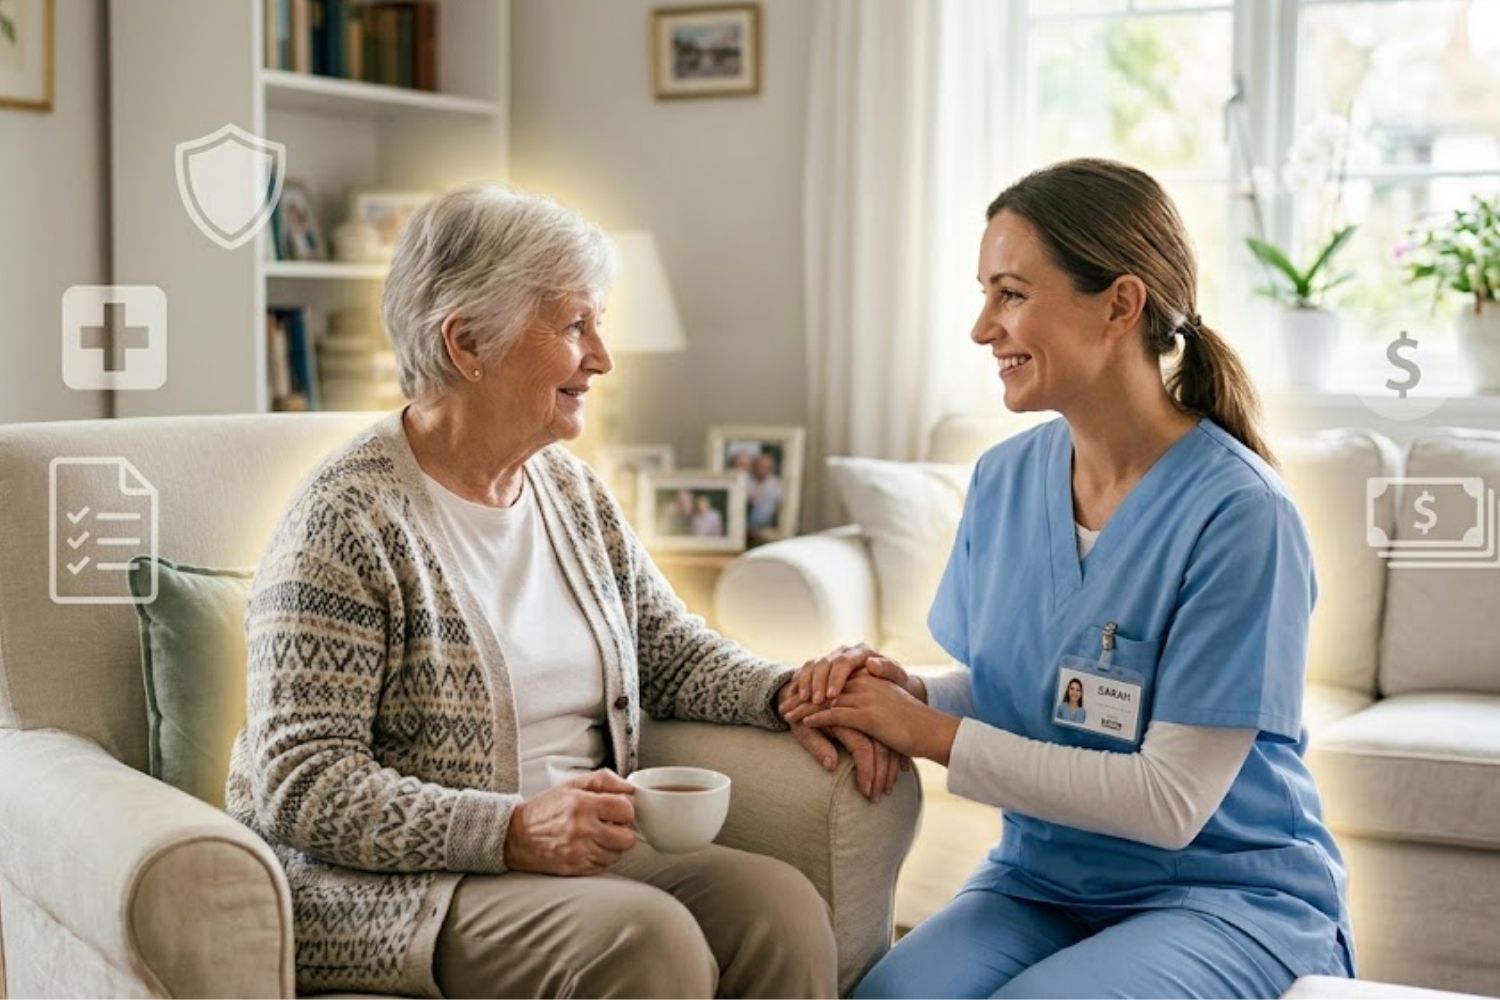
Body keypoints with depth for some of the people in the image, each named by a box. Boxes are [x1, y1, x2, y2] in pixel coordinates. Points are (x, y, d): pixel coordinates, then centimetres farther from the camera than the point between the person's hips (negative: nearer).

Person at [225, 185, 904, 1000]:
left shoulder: (570, 489, 10)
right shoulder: (349, 519, -13)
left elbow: (672, 651, 18)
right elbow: (299, 785, -17)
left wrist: (788, 693, -2)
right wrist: (510, 831, -28)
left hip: (581, 853, 7)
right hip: (394, 887, -7)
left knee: (781, 904, -18)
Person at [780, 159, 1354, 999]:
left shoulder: (1239, 516, -19)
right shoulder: (1004, 479, 0)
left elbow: (1172, 802, -20)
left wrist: (934, 733, -20)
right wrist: (910, 691, -11)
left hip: (1229, 897, -3)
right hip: (1041, 881, 4)